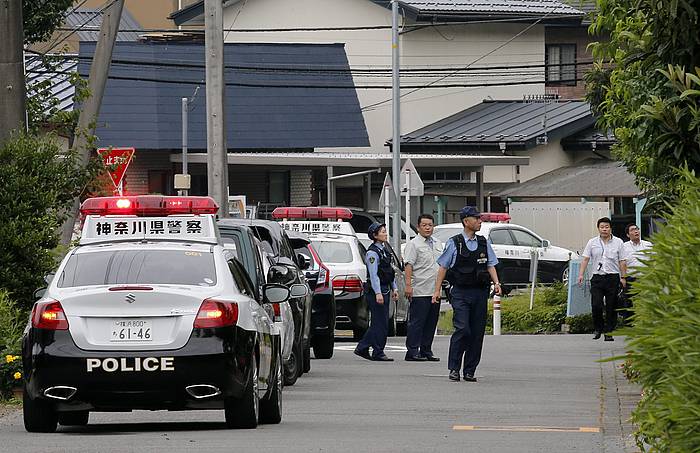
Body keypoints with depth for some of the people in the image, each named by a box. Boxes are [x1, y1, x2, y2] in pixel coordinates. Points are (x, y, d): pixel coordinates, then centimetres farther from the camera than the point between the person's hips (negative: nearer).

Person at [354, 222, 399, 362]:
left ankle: (362, 349, 18)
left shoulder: (384, 250, 16)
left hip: (384, 290, 9)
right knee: (380, 323, -7)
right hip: (375, 291, -9)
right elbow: (373, 275, -18)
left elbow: (390, 271, 21)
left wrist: (394, 288, 17)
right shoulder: (372, 252, -13)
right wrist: (378, 293, -24)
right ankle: (378, 353, -2)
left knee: (378, 323, 11)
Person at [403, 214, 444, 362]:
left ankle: (426, 351, 15)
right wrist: (408, 284, -22)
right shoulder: (413, 244, -5)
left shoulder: (438, 243, 17)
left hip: (435, 291, 7)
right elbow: (409, 265, -13)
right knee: (417, 322, -8)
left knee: (431, 323, 9)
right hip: (420, 292, -7)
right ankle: (412, 351, -8)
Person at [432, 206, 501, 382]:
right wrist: (437, 290, -1)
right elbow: (443, 267, 4)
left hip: (480, 293, 4)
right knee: (462, 329, -16)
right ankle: (454, 368, -8)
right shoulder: (454, 243, 2)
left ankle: (470, 371, 9)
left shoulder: (484, 243, 13)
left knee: (477, 332, 2)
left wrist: (496, 282, -7)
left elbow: (490, 265, 11)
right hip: (461, 293, -4)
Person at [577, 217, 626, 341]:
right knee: (596, 305, -10)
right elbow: (585, 259, 7)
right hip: (597, 277, 0)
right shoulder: (592, 242, 8)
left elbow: (621, 261, 6)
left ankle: (608, 332, 6)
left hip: (613, 278, 0)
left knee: (611, 307, 0)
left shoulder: (618, 242, 5)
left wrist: (623, 277, 0)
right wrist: (581, 274, -3)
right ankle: (598, 329, 9)